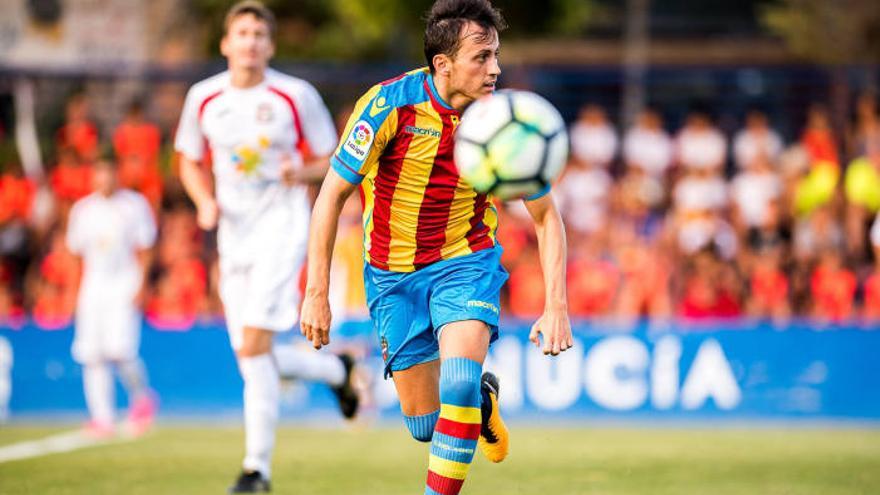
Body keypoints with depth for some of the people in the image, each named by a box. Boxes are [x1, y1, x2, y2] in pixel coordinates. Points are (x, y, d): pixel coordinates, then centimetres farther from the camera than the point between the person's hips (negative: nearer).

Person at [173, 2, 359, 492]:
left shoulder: (296, 96, -5)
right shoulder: (204, 98, 5)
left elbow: (333, 161, 4)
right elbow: (190, 162, 17)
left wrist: (302, 172, -18)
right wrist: (205, 202, -3)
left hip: (282, 227, -5)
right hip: (233, 232, 5)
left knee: (254, 344, -18)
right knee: (255, 362, 3)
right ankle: (337, 369, 32)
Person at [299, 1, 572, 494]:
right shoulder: (389, 103, -20)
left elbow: (546, 217, -3)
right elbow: (332, 195, -13)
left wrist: (556, 306, -13)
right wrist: (317, 293, -16)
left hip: (466, 263, 0)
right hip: (393, 273, 0)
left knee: (458, 386, -27)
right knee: (424, 425, 6)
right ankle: (481, 398, 40)